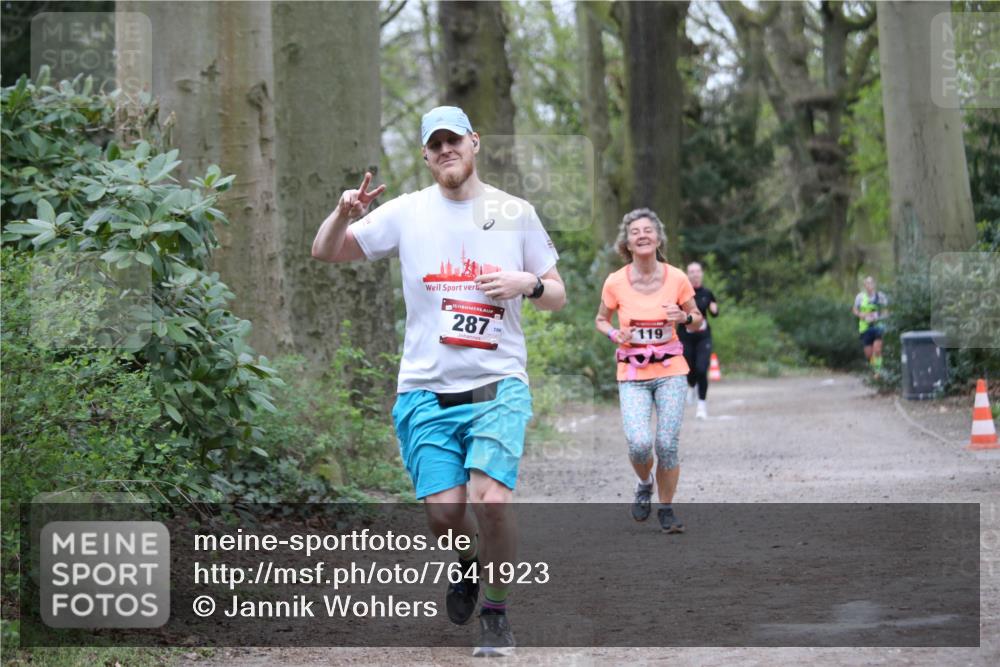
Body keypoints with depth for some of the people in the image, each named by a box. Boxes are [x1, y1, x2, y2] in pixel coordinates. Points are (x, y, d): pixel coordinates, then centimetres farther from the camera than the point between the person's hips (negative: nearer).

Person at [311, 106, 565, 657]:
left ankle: (496, 610, 1)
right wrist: (344, 214, -13)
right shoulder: (407, 212, 6)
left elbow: (557, 296, 13)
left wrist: (528, 284, -9)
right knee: (444, 512, -7)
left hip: (498, 384, -1)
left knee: (491, 499, -20)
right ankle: (472, 559, 29)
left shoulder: (515, 213, 7)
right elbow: (325, 253, 8)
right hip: (426, 389, 1)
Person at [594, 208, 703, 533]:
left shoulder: (676, 278, -5)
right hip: (632, 373, -1)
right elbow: (601, 320, 11)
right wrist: (614, 334, -11)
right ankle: (644, 484, 18)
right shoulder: (615, 282, -6)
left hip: (671, 371, 1)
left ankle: (666, 509, 16)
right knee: (639, 443, -16)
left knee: (667, 444, -7)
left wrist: (685, 317, -14)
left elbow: (697, 321, 8)